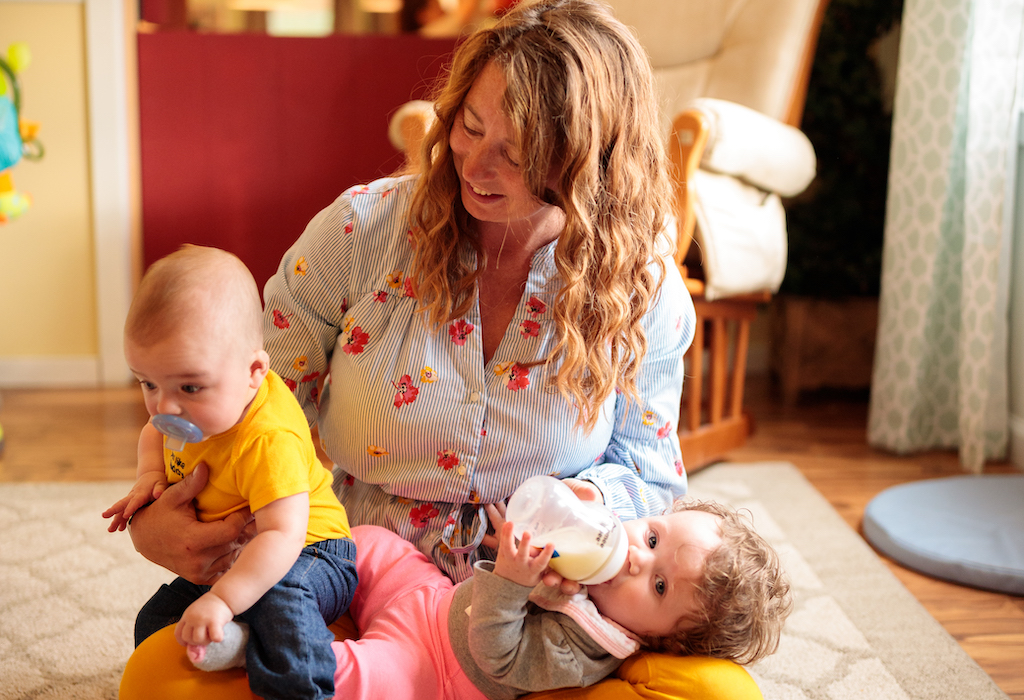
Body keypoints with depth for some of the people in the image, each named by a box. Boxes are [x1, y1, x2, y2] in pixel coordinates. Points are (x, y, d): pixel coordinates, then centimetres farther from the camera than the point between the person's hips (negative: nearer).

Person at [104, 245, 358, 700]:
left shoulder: (268, 441, -36)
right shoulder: (189, 411, -7)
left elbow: (282, 535, -41)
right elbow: (154, 431, 18)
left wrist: (222, 601, -48)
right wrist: (150, 475, -2)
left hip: (304, 556, -9)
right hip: (229, 559, 9)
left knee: (278, 600, -41)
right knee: (153, 622, 18)